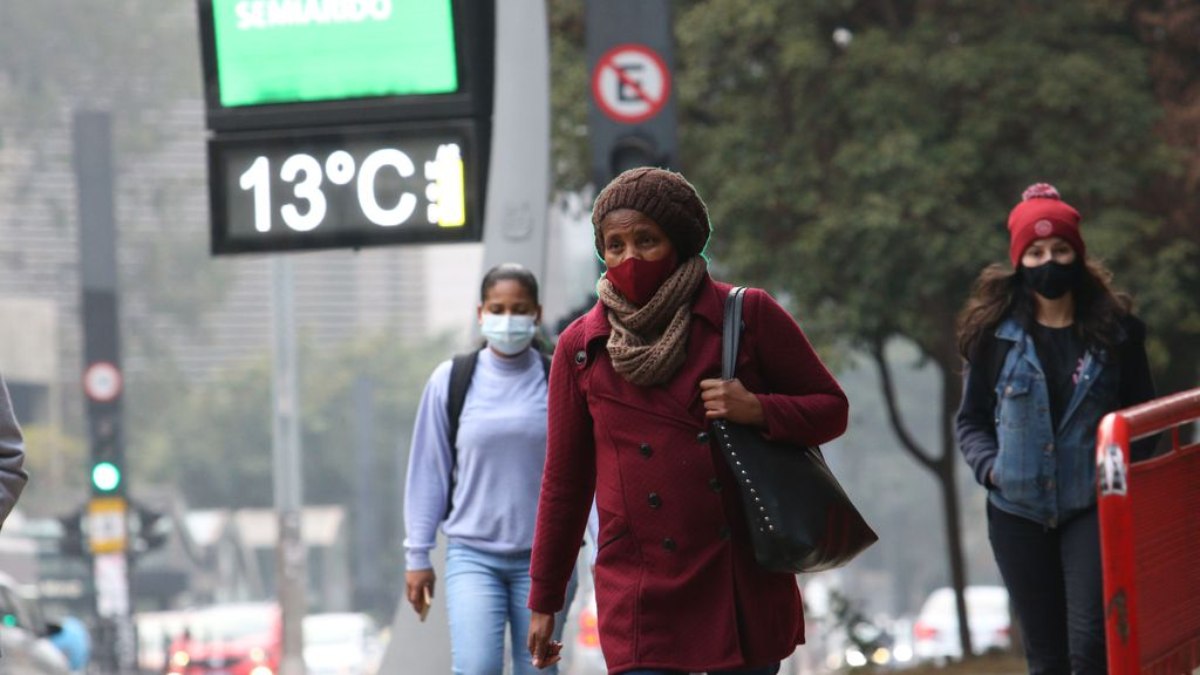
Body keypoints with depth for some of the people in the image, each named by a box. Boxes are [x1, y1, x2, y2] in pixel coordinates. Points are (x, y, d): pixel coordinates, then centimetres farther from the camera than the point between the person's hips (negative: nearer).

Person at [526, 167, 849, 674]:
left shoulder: (747, 316, 2)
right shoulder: (581, 347, 5)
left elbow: (831, 408, 9)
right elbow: (565, 482, 12)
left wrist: (757, 410, -12)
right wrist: (544, 601, 15)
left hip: (745, 589, 0)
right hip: (641, 593, 0)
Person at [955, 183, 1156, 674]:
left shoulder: (1114, 330, 1)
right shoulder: (994, 334, 2)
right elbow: (971, 419, 10)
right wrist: (990, 466, -8)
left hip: (1093, 507, -1)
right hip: (1018, 513, 1)